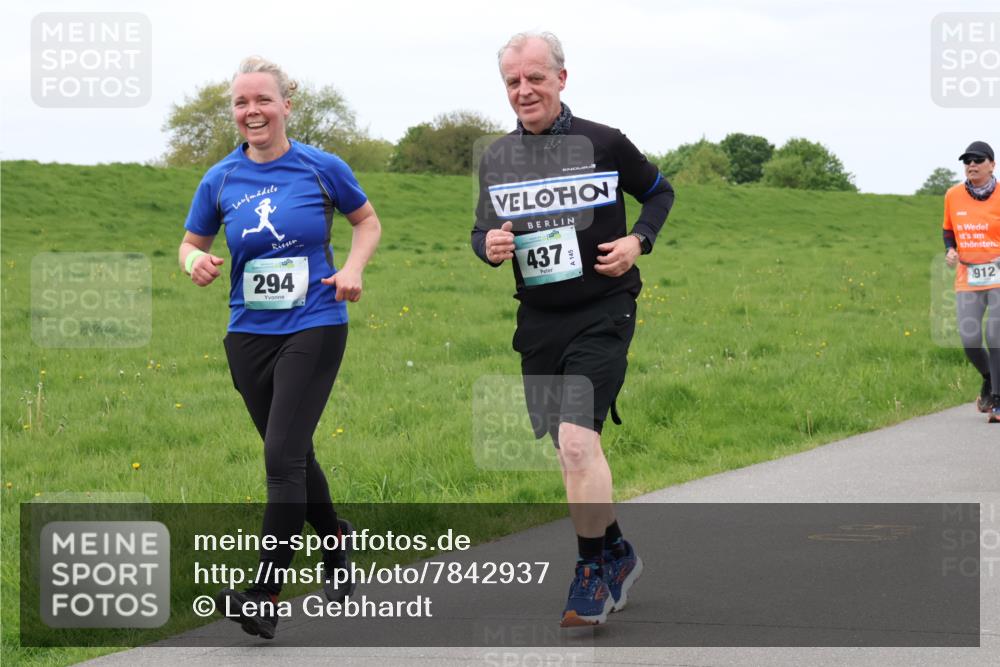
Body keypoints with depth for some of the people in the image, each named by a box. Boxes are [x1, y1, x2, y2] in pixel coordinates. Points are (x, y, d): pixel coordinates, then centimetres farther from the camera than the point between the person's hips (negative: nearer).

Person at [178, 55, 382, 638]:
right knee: (293, 454, 16)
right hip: (249, 332, 4)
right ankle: (334, 537, 43)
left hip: (314, 328, -4)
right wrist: (196, 262, -10)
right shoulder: (221, 180, 2)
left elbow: (368, 221, 12)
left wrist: (354, 268, -7)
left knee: (283, 455, -15)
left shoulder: (322, 167, -4)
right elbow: (191, 243, 13)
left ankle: (266, 596, -14)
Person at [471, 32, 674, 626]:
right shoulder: (496, 158, 5)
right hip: (538, 320, 5)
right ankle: (617, 554, 31)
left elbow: (659, 192, 9)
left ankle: (594, 572, -5)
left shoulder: (603, 143, -6)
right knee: (571, 448, 12)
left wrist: (639, 241, -8)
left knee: (577, 440, -18)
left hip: (601, 314, -5)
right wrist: (488, 246, -8)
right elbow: (483, 228, 15)